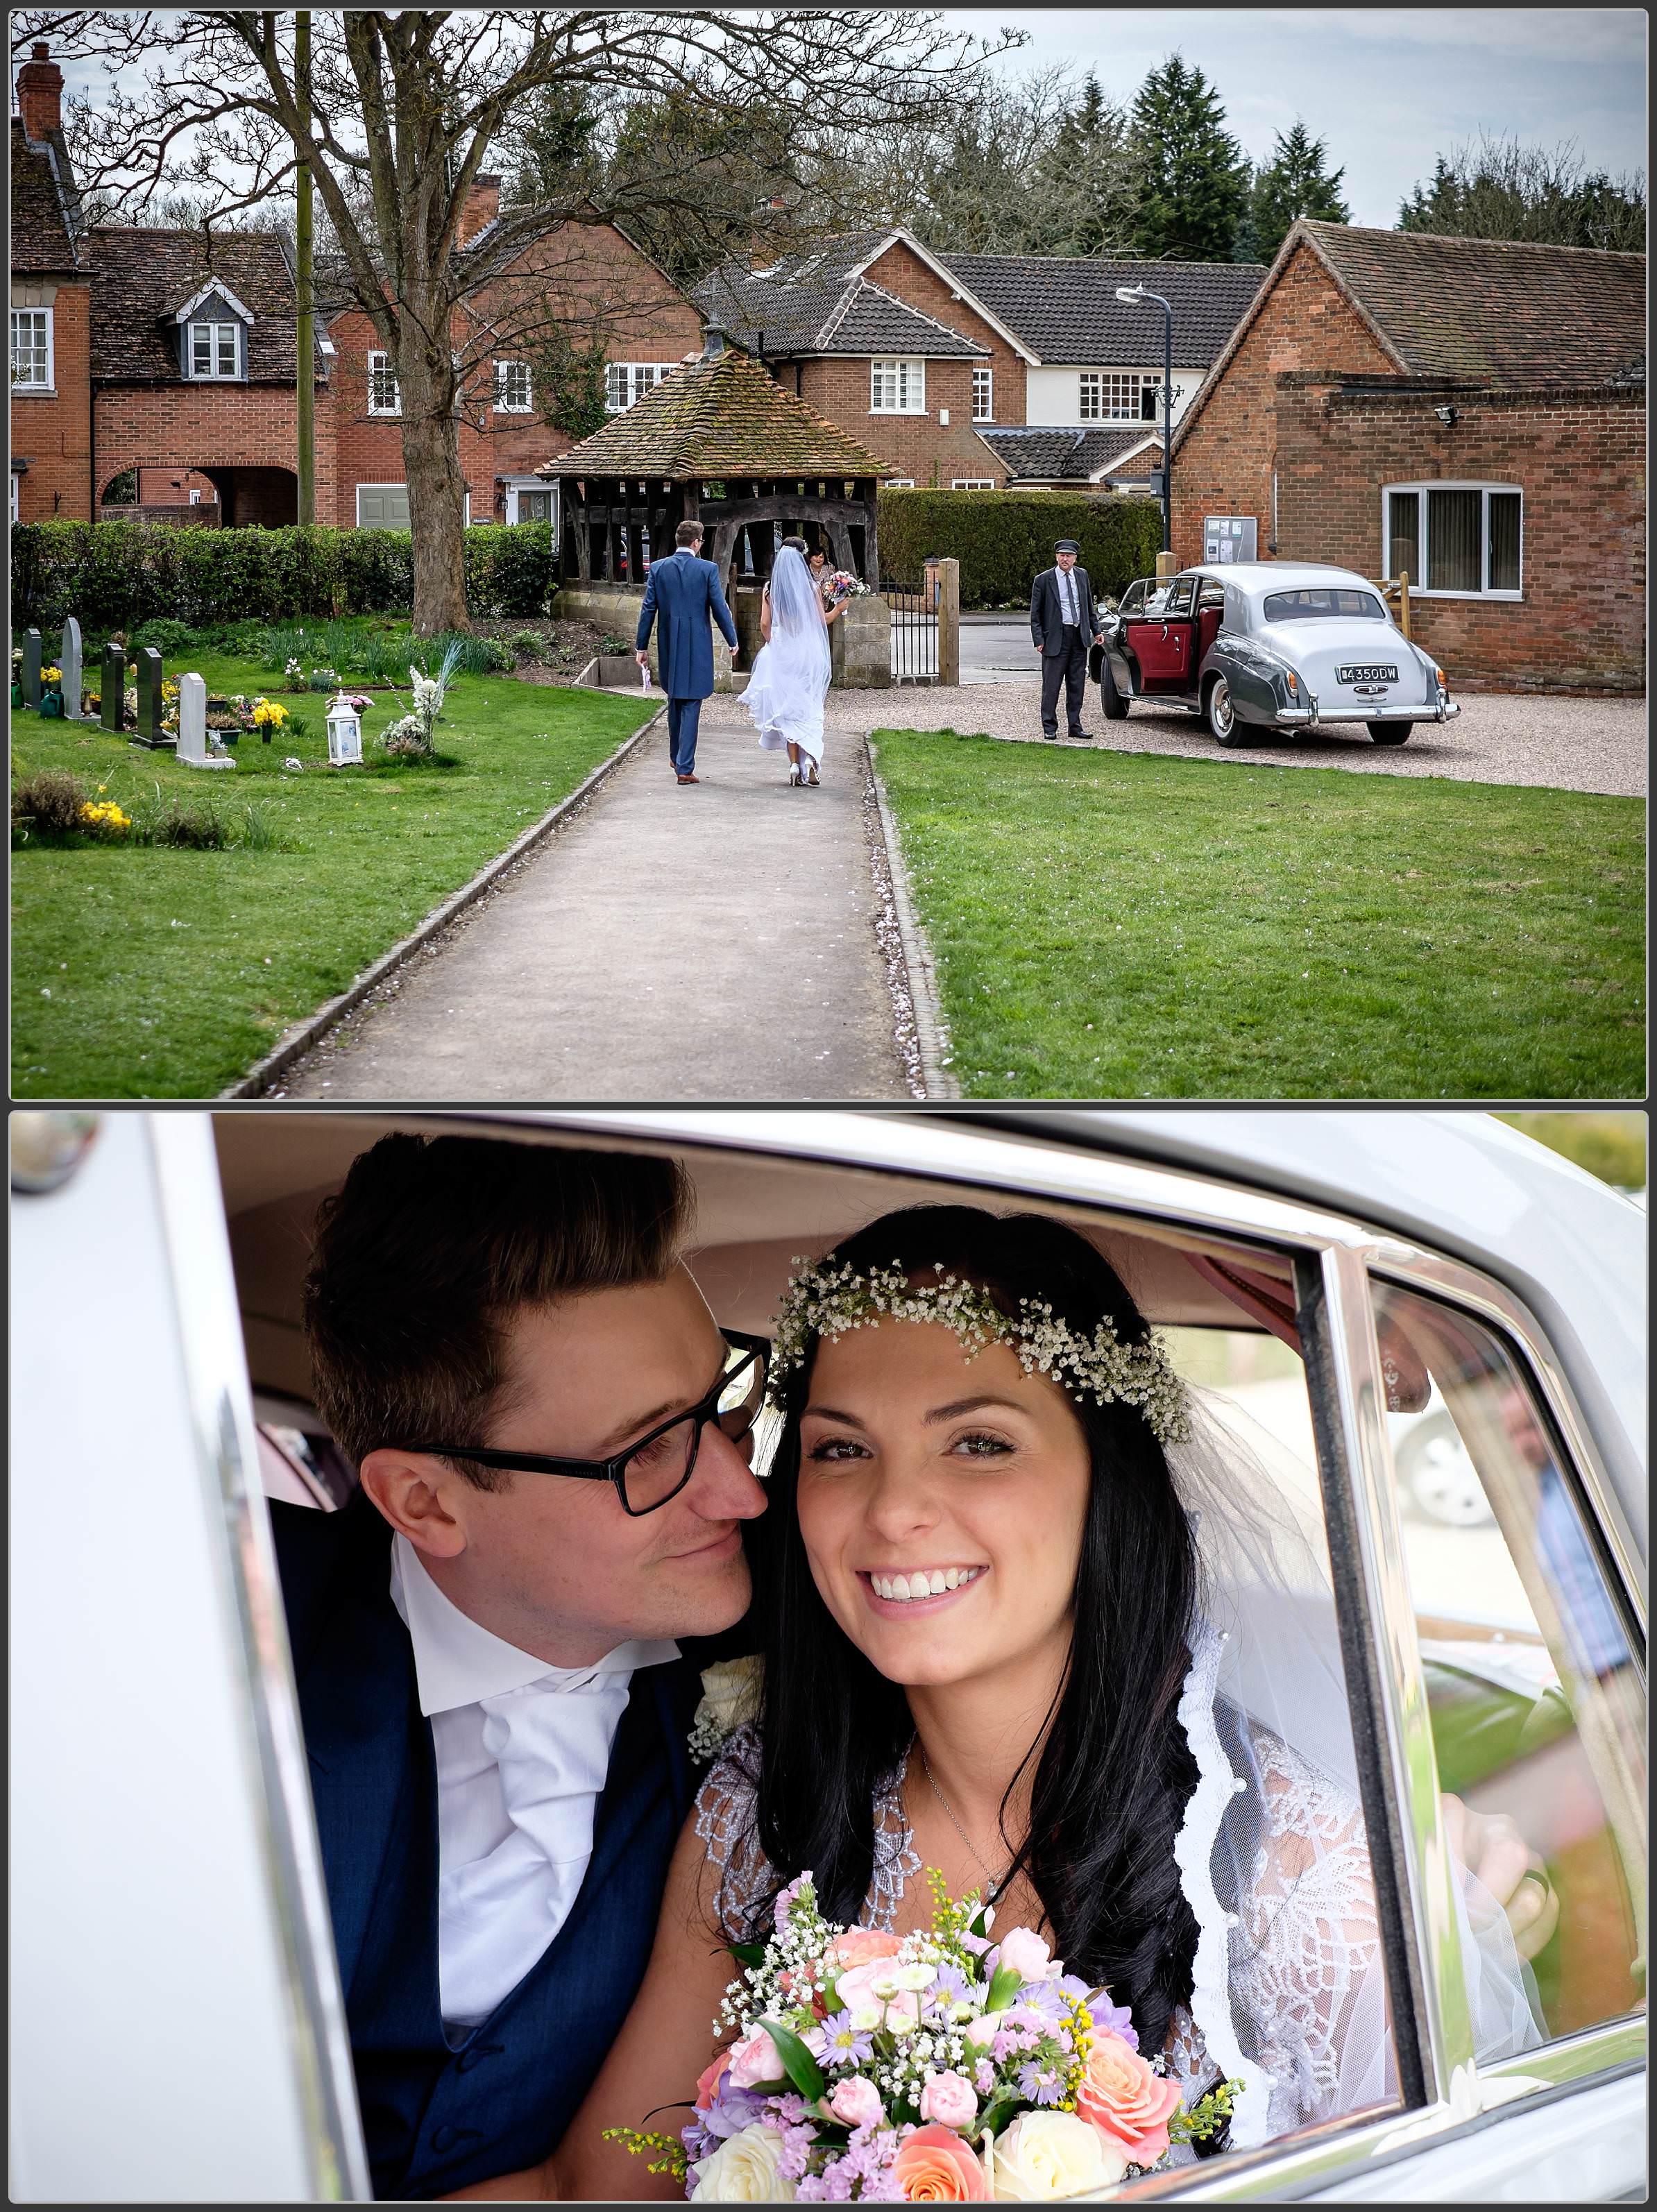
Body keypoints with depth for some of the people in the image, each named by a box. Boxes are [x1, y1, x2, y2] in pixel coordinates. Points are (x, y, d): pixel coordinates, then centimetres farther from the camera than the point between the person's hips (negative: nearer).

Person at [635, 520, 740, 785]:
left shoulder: (658, 568, 1)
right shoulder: (707, 569, -6)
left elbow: (648, 610, 2)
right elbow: (720, 608, -3)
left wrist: (641, 647, 8)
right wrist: (732, 641, 10)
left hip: (669, 645, 3)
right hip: (697, 646, -3)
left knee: (674, 701, 22)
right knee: (691, 706, -2)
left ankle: (676, 756, 34)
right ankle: (685, 767, -8)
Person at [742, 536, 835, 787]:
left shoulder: (770, 588, -3)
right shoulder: (811, 587, -5)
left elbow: (765, 624, -4)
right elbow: (822, 620, -1)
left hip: (781, 653, 1)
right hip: (808, 652, 0)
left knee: (787, 709, 8)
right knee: (808, 708, 6)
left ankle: (794, 764, 4)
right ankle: (810, 757, -13)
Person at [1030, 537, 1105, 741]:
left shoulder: (1082, 576, 11)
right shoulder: (1043, 580, -3)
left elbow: (1090, 607, 20)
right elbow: (1035, 614, -1)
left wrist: (1097, 630, 12)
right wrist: (1039, 640, -8)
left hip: (1080, 637, 4)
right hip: (1056, 638, -4)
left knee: (1077, 685, 7)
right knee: (1052, 685, -3)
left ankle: (1075, 726, 14)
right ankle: (1049, 727, 4)